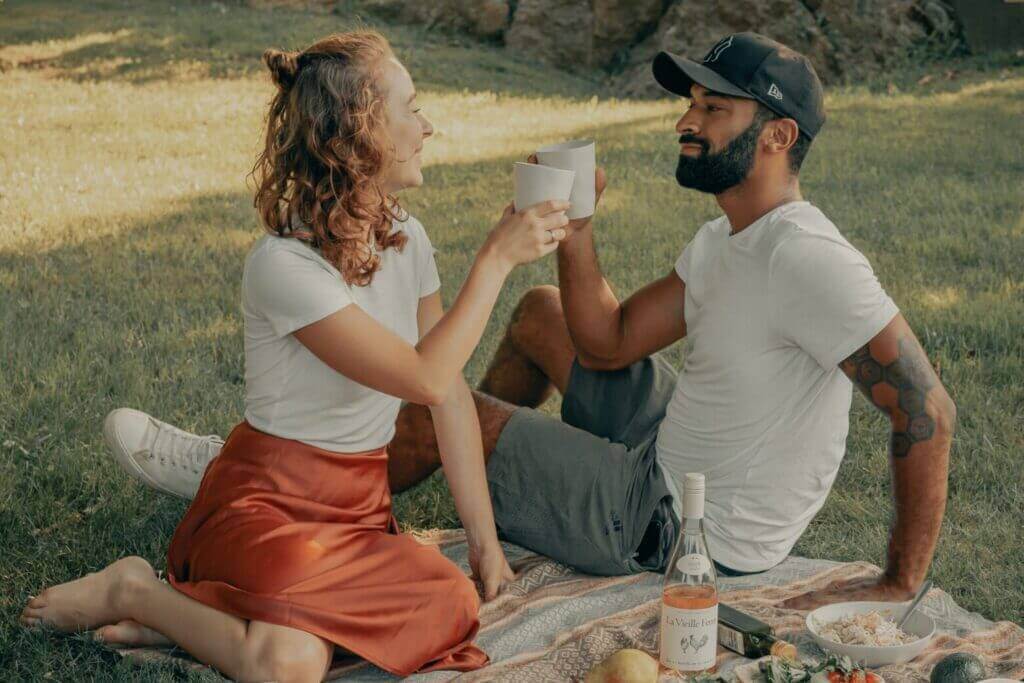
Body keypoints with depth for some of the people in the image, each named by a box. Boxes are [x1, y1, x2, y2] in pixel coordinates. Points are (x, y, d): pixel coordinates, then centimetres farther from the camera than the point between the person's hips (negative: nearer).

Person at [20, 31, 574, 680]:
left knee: (454, 606, -24)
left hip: (362, 506, 7)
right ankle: (134, 593, -3)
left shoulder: (407, 239, 4)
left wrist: (486, 540, 4)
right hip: (266, 501, -7)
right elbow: (426, 378, -22)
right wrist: (496, 258, -17)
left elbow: (452, 395, 5)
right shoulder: (283, 264, -20)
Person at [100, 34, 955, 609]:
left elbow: (928, 409, -29)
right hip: (674, 456, 8)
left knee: (440, 412, -2)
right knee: (543, 311, 17)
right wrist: (572, 229, -11)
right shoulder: (723, 241, 4)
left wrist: (899, 584, -25)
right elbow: (609, 341, 2)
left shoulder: (807, 260, -26)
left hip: (682, 527, -8)